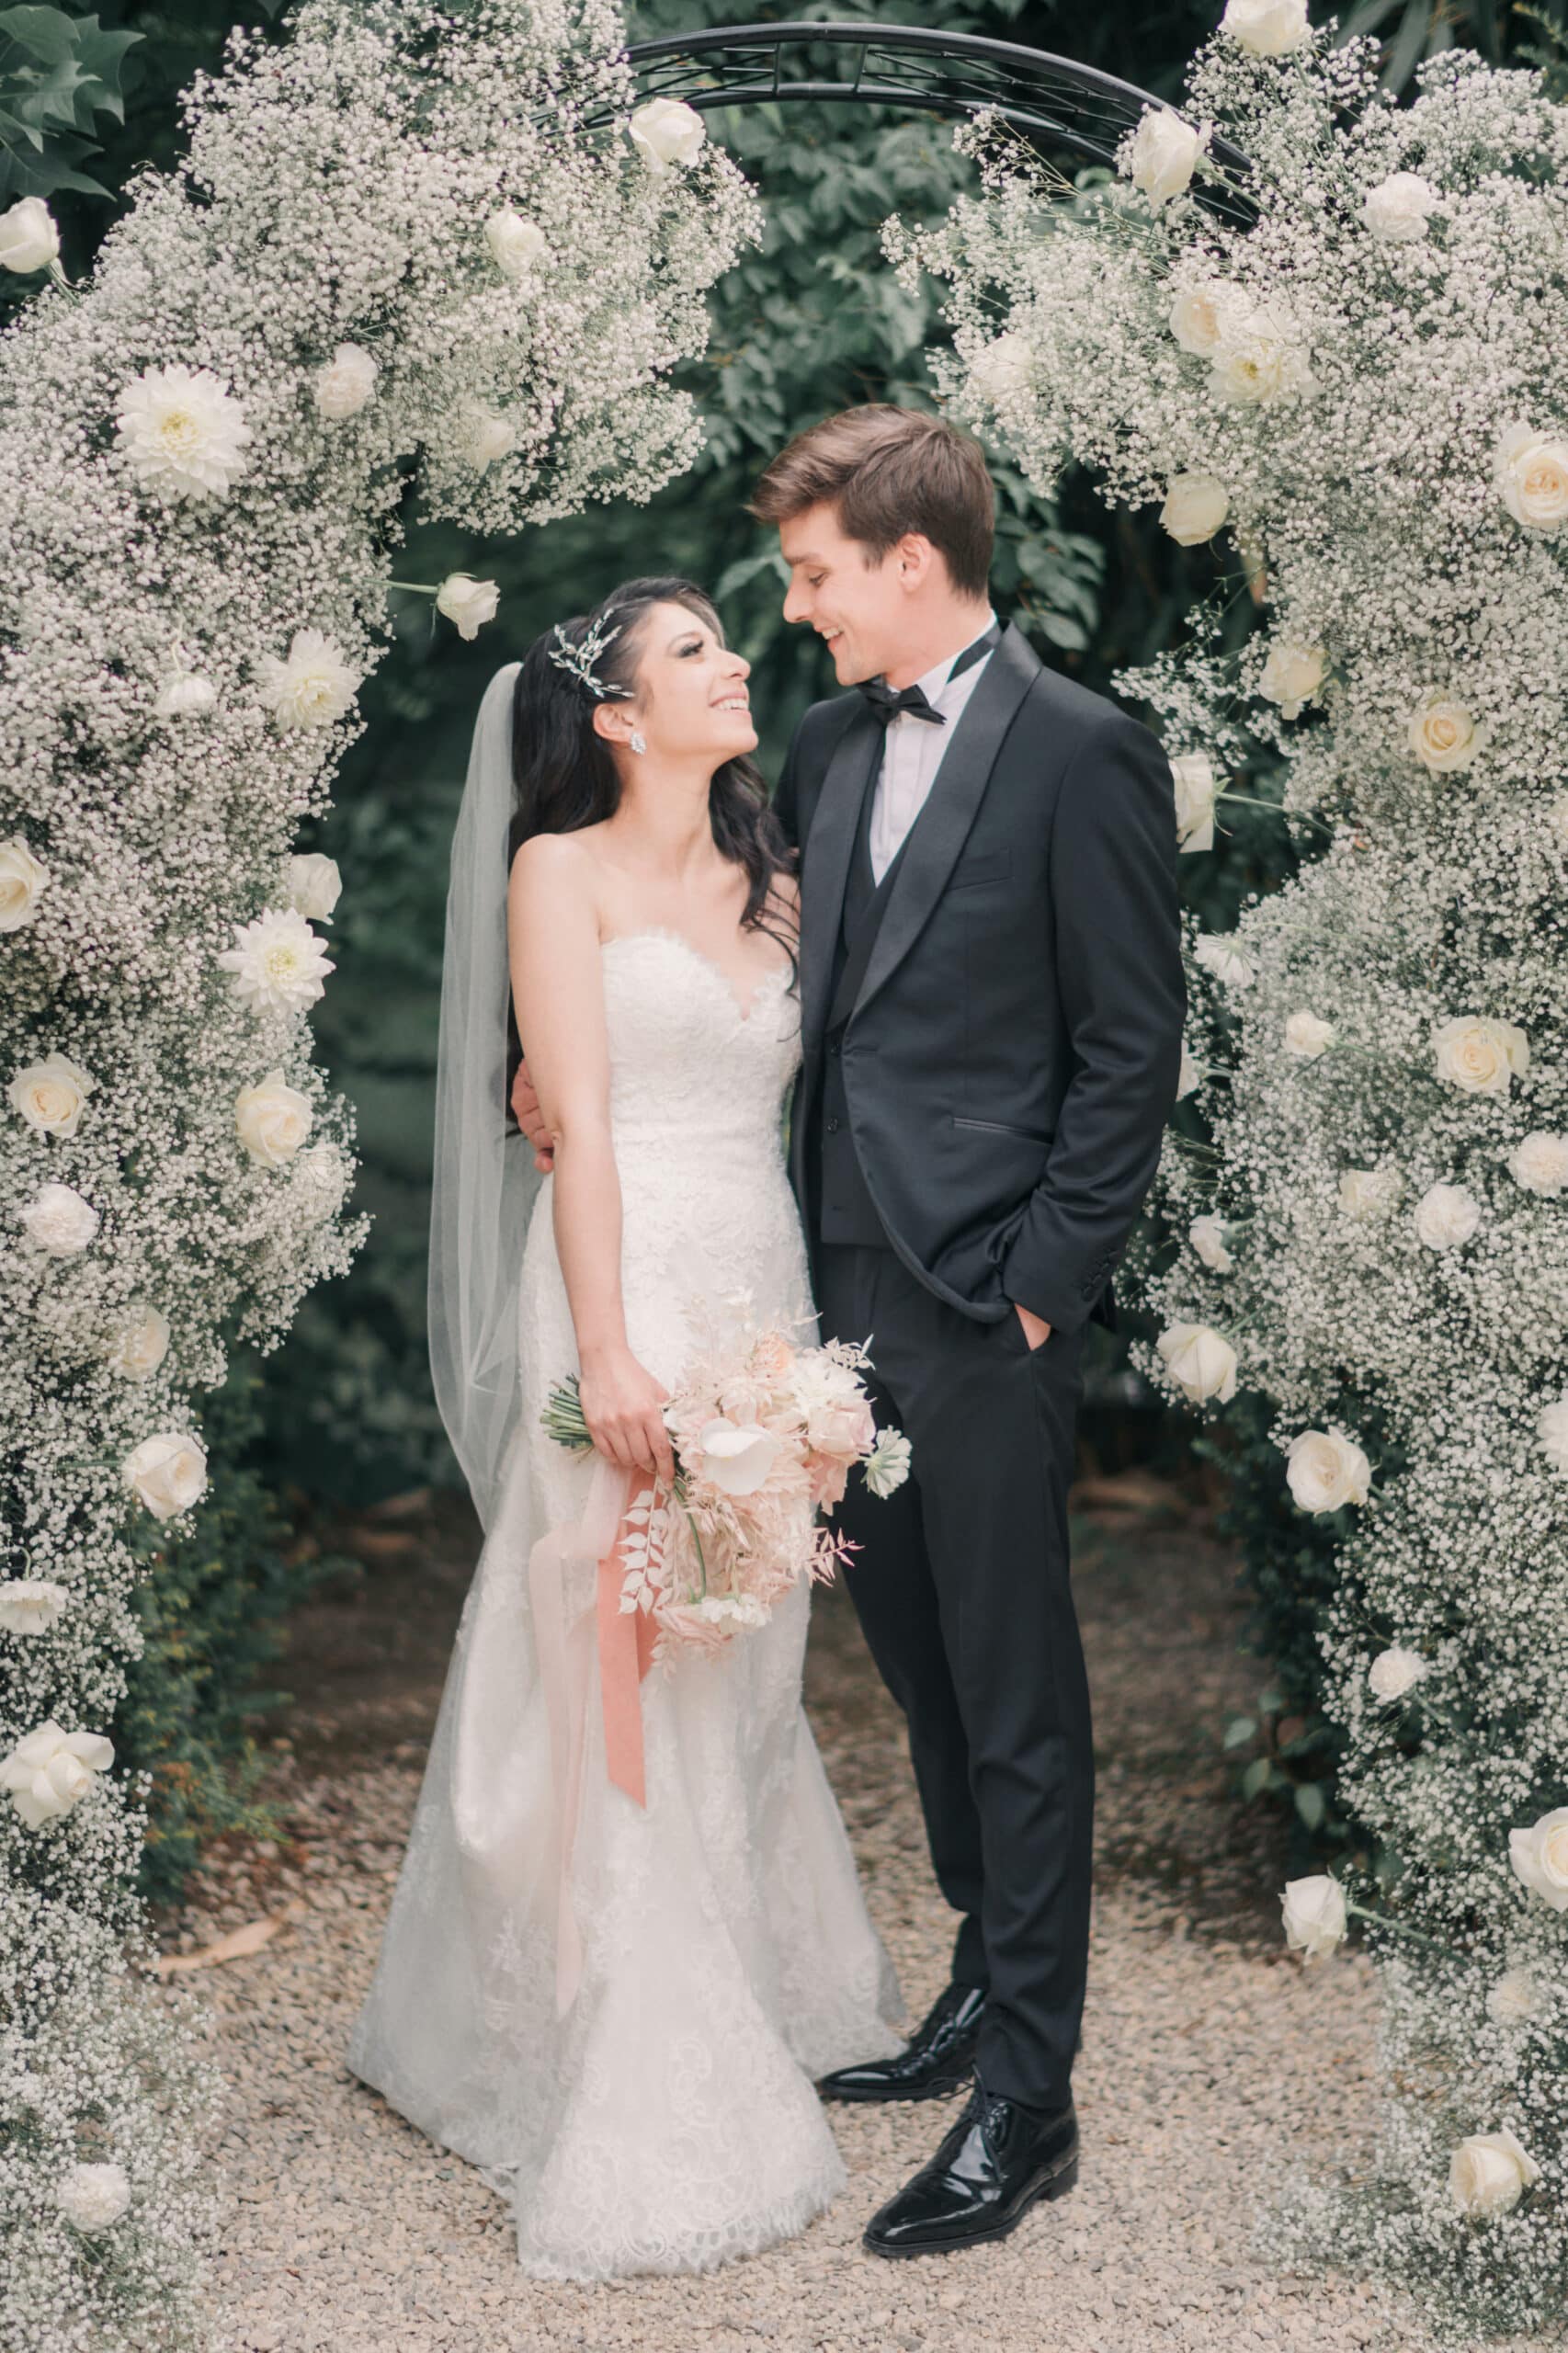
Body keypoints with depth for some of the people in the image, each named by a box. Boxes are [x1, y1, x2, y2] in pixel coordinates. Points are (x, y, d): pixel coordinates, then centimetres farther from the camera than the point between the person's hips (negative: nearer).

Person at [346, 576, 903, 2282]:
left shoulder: (772, 891, 16)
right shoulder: (562, 873, -1)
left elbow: (795, 1114, 13)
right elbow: (577, 1119, -10)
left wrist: (814, 1359, 4)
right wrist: (608, 1352, -17)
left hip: (765, 1299, 5)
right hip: (628, 1293, -5)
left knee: (737, 1679, 12)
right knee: (621, 1699, -3)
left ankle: (750, 2001, 26)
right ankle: (639, 2122, 4)